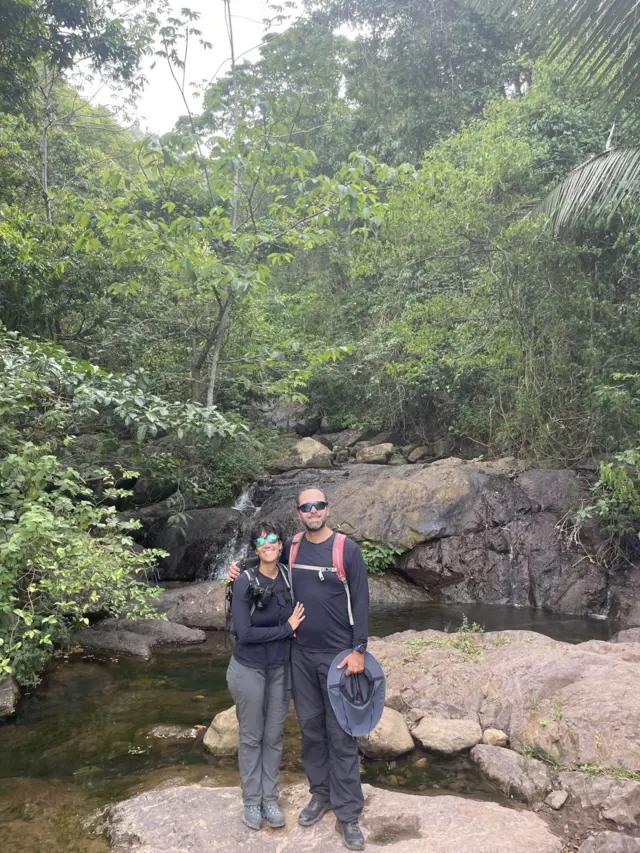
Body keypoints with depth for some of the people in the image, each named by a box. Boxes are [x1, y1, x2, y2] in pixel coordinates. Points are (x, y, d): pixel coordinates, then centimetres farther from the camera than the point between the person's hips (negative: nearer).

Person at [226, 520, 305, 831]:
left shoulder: (289, 577, -5)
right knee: (251, 738, 11)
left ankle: (270, 799, 29)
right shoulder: (244, 583, -18)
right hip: (249, 669, -4)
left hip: (280, 669, 4)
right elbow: (244, 633, -22)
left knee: (274, 737, 14)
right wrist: (286, 628, -19)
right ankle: (251, 801, 27)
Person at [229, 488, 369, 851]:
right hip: (300, 654, 4)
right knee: (311, 726, 15)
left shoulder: (348, 549, -9)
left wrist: (358, 650, -14)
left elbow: (361, 601, -9)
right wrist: (241, 569, 0)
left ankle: (348, 815, 13)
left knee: (341, 733, 2)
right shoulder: (291, 548, 2)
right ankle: (321, 793, 32)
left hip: (338, 655, -4)